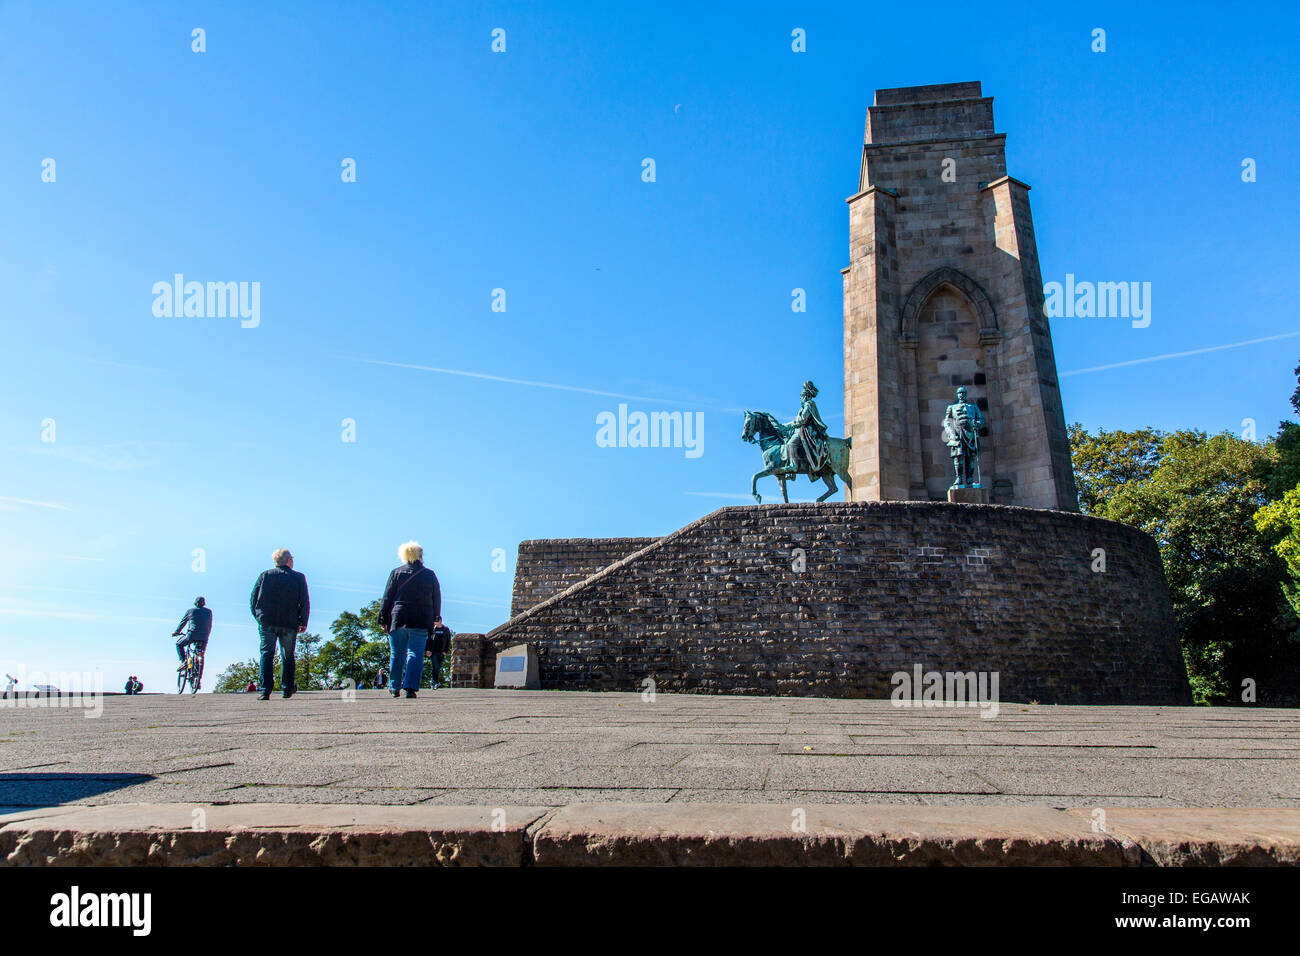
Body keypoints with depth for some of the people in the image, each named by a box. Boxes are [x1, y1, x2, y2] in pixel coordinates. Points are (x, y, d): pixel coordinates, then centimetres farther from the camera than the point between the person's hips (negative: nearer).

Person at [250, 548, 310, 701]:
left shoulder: (265, 575, 7)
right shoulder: (298, 577, 4)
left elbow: (253, 599, 6)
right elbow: (305, 603, 0)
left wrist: (258, 617, 16)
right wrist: (303, 623, 7)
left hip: (266, 621, 0)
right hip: (289, 624, 0)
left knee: (267, 654, 0)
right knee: (287, 656, 13)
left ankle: (265, 690, -11)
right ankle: (287, 689, 19)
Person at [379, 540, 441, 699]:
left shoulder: (396, 573, 3)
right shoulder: (430, 575, 4)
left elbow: (387, 597, 2)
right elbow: (436, 600, 9)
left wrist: (383, 619, 6)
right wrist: (435, 618, 19)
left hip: (398, 619, 1)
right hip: (421, 621, -1)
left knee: (397, 654, 12)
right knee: (415, 654, -1)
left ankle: (395, 687, 22)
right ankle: (410, 687, -15)